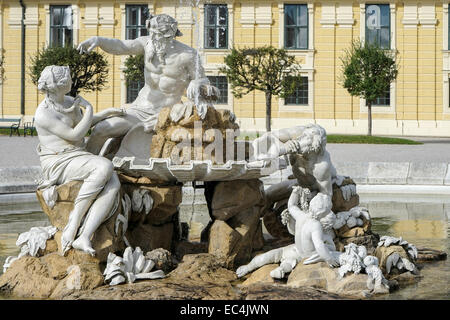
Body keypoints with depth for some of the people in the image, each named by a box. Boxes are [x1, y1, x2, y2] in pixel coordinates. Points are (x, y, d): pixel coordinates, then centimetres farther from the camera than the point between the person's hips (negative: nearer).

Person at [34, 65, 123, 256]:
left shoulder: (69, 101, 12)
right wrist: (89, 108, -3)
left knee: (113, 183, -24)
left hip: (78, 159, 7)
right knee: (105, 167, -34)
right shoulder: (43, 114, -12)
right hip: (58, 164, -7)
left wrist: (106, 113, 27)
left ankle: (83, 238, -35)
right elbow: (75, 136, -14)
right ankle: (73, 224, -29)